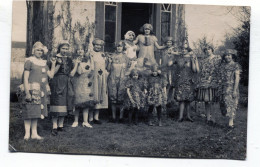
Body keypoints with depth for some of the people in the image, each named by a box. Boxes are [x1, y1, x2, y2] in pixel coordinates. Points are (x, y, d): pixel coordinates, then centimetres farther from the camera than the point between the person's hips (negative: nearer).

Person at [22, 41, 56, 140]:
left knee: (36, 112, 9)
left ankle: (34, 134, 13)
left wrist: (53, 64, 6)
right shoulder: (29, 61, -2)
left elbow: (51, 75, 14)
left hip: (41, 91, 6)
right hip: (32, 89, -6)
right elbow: (25, 78, -8)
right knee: (29, 111, -6)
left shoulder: (43, 63, 17)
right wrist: (27, 92, -16)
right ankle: (27, 133, -2)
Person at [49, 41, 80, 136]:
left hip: (66, 84, 6)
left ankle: (61, 125, 16)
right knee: (56, 104, -11)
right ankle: (54, 127, -10)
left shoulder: (69, 60, 13)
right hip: (57, 84, -5)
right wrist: (59, 64, -21)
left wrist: (76, 64, 2)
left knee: (64, 105, 8)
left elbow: (71, 74, 8)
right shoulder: (55, 58, -1)